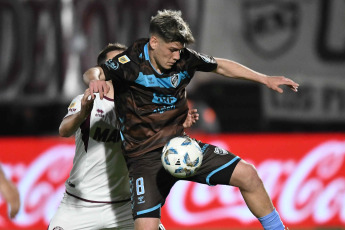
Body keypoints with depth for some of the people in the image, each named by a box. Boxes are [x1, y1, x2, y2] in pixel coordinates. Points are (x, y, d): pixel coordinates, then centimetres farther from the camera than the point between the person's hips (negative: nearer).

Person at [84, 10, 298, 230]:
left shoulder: (183, 59, -3)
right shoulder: (132, 63, -16)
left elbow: (220, 66, 14)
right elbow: (92, 73, -29)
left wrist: (266, 79, 15)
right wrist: (95, 79, -55)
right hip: (145, 158, -5)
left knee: (248, 175, -3)